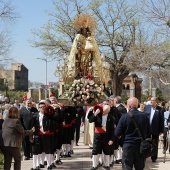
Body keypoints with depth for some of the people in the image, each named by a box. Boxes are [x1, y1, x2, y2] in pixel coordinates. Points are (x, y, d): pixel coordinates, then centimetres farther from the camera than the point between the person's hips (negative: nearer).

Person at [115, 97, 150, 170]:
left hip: (128, 145, -3)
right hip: (141, 145, 3)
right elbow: (148, 132, 5)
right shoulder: (144, 116, -4)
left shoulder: (124, 117, -13)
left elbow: (117, 133, -10)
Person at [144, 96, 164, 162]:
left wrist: (161, 130, -6)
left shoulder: (160, 109, -7)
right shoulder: (147, 107, 2)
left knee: (155, 144, 8)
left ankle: (154, 157, 19)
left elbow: (162, 120, -5)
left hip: (155, 130, -2)